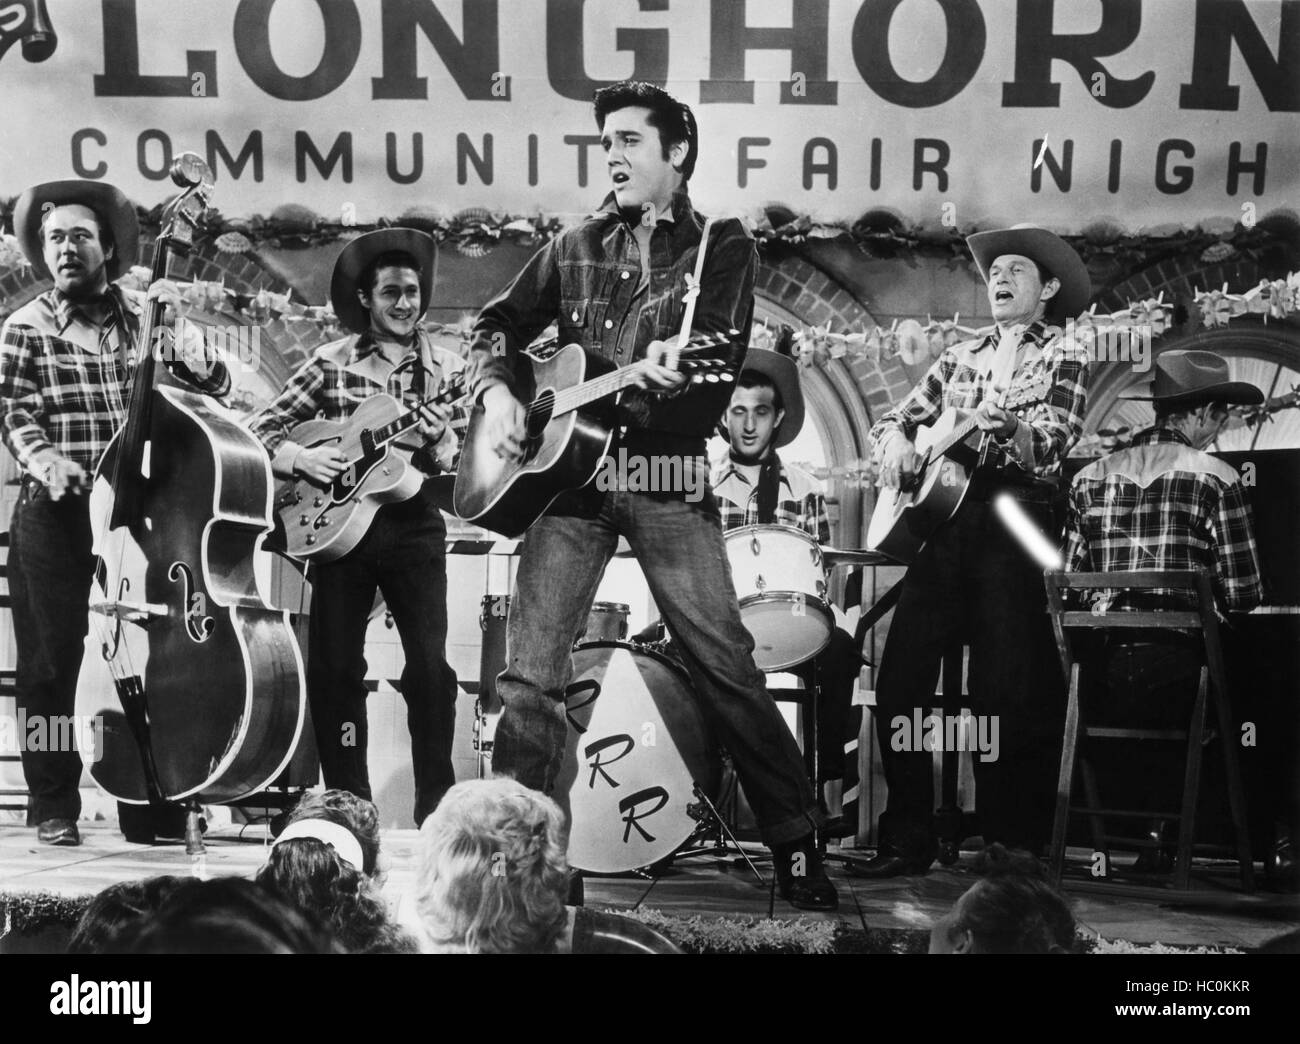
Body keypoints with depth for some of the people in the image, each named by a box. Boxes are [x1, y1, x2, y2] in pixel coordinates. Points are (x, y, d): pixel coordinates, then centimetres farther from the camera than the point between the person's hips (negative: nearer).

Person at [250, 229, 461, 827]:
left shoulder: (442, 366, 9)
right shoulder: (332, 361, 6)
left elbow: (458, 464, 7)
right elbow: (263, 431, 5)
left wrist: (436, 447, -14)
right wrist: (302, 458, -13)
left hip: (415, 525, 0)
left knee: (431, 663, -7)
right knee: (334, 665, 1)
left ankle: (436, 805, 6)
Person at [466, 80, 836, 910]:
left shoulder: (722, 247, 4)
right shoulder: (575, 247, 15)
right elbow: (499, 324, 23)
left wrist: (664, 374, -30)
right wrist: (499, 391, 4)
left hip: (670, 480, -3)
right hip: (567, 473, 3)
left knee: (725, 665, -5)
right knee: (531, 673, 0)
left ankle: (798, 846, 8)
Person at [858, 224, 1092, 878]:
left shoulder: (1062, 356, 7)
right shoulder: (960, 356, 22)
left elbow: (1050, 450, -9)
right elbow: (897, 416, 26)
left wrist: (1007, 428, -30)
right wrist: (895, 441, 2)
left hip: (1012, 523, -5)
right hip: (940, 522, 5)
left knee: (1004, 694, -7)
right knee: (899, 682, 0)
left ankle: (1012, 843, 5)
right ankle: (907, 841, 10)